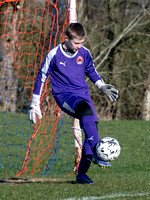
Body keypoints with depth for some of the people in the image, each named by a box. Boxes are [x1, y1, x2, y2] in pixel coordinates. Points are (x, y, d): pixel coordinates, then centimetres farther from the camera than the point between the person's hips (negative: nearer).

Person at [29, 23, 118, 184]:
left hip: (83, 93, 6)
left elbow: (91, 71, 22)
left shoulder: (85, 53, 4)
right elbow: (41, 78, 1)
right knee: (86, 109, -36)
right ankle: (95, 152, -44)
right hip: (63, 95, -6)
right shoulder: (54, 55, -8)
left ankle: (82, 174, 3)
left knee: (92, 126, -8)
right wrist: (35, 105, 3)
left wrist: (103, 87, 6)